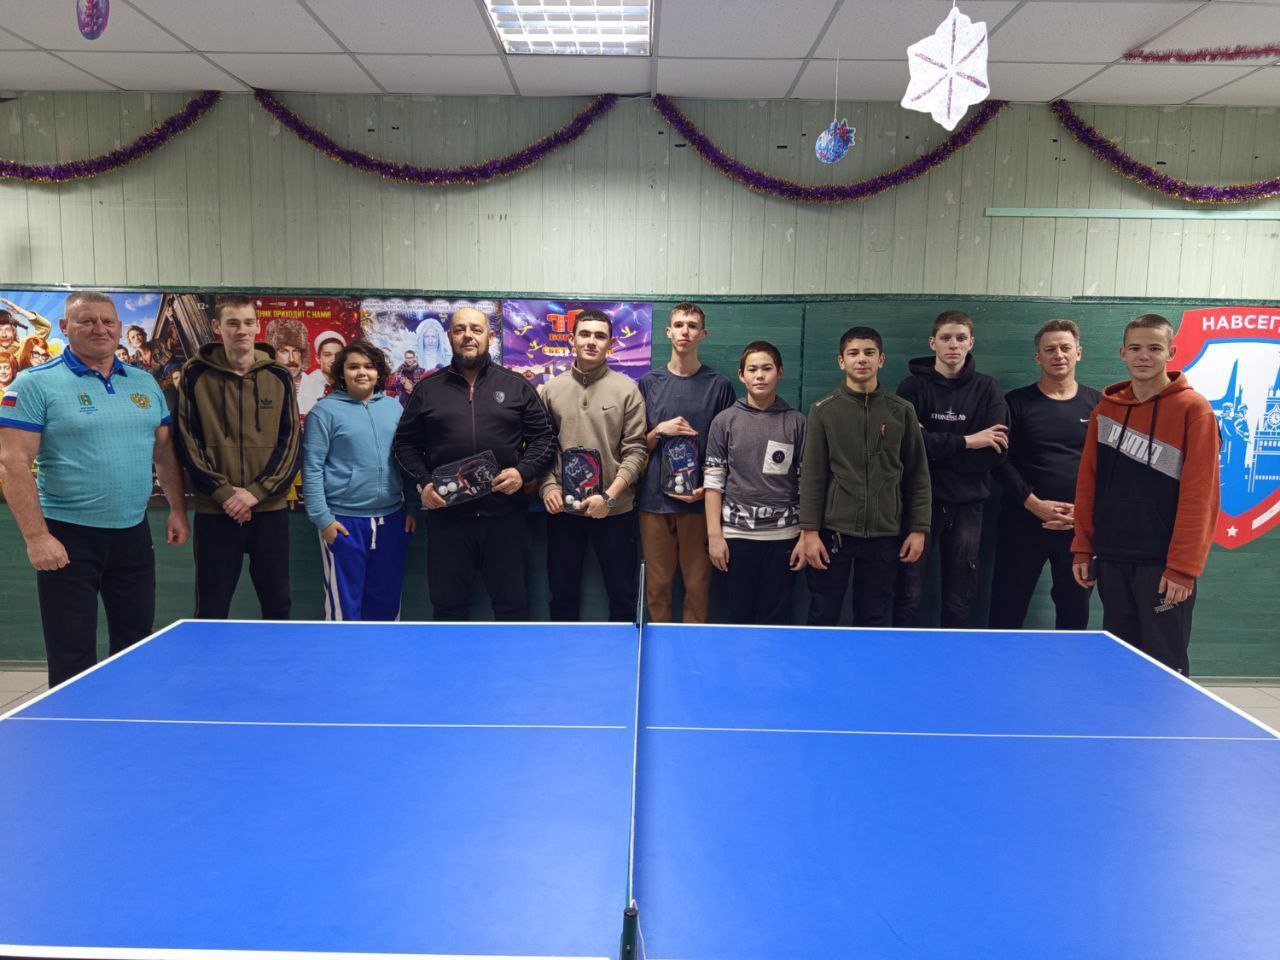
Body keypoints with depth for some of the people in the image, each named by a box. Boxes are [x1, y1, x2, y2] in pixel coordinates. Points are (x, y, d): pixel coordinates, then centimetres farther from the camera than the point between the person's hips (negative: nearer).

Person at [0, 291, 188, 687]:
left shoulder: (145, 383, 10)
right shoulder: (36, 383, -7)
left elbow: (165, 451, 17)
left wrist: (178, 510, 11)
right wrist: (36, 536, -17)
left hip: (133, 534, 5)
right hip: (67, 538, -5)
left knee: (136, 647, 14)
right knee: (73, 659, 2)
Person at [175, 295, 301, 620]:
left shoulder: (278, 376, 3)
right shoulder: (196, 374, -1)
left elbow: (289, 441, 1)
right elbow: (188, 442, -3)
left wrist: (257, 491, -10)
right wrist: (224, 492, -12)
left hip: (270, 508, 1)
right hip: (215, 511, -1)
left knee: (277, 603, 10)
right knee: (212, 609, 6)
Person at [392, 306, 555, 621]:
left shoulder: (516, 386, 7)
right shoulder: (428, 388, 9)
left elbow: (543, 437, 8)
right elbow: (405, 443, 12)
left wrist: (523, 471, -8)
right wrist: (422, 483, -2)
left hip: (505, 515, 0)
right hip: (446, 515, 1)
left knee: (512, 605, 7)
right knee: (448, 606, 10)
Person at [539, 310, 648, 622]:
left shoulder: (627, 389, -1)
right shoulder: (551, 388, 6)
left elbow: (635, 450, -5)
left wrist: (609, 496, -14)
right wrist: (548, 486, -6)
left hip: (615, 510, -2)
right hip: (562, 508, 2)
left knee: (622, 596, 8)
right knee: (563, 595, 13)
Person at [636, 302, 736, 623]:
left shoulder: (719, 385, 5)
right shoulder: (649, 383, 9)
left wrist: (708, 487, -7)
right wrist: (660, 430, -8)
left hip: (699, 501, -1)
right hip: (654, 500, 1)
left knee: (697, 584, 2)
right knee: (657, 586, 5)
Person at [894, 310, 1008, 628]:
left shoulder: (987, 389, 5)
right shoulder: (913, 386, 1)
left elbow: (995, 452, -7)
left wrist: (934, 446, -13)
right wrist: (966, 441, -15)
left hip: (966, 505, 2)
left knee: (959, 601, 7)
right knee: (909, 596, 1)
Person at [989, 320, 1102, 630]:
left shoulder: (1097, 404, 6)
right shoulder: (1017, 402, 1)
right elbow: (1001, 461, -5)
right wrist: (1034, 504, -14)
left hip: (1080, 525, 2)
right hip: (1023, 520, -2)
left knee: (1075, 612, 11)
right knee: (1007, 610, 3)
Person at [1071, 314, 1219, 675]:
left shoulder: (1193, 409, -5)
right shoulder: (1106, 408, 10)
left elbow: (1198, 495, -10)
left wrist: (1183, 566, -15)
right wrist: (1083, 549, 7)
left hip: (1163, 564, -5)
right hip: (1112, 560, 5)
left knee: (1165, 665, 0)